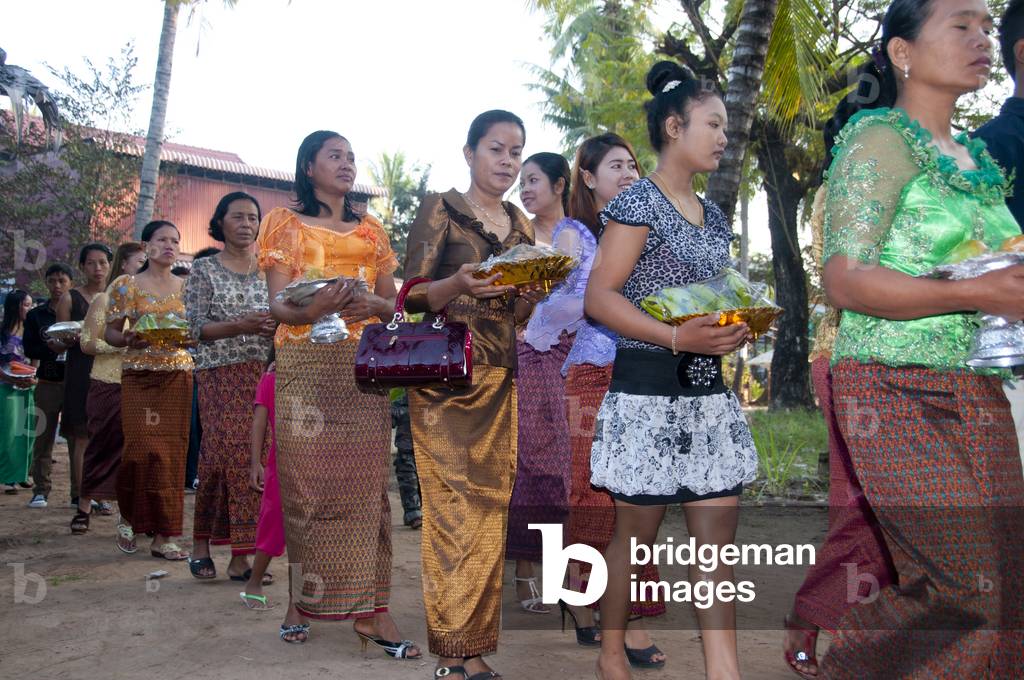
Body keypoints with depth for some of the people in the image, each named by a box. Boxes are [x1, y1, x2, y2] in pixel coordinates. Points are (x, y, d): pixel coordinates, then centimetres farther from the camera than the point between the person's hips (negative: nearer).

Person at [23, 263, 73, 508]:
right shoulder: (36, 315, 10)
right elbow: (29, 349, 3)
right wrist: (52, 348, -14)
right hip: (48, 384, 2)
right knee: (43, 437, 3)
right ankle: (40, 490, 11)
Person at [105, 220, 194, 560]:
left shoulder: (187, 287, 11)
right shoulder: (127, 284, 4)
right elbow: (110, 331, 4)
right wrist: (128, 339, -17)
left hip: (179, 376, 2)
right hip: (139, 376, -2)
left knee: (172, 453, -1)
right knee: (142, 449, -11)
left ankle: (163, 536, 5)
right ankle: (129, 517, 17)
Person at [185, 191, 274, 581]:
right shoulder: (204, 270, 5)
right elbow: (195, 327, -4)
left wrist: (276, 327, -7)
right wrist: (241, 326, -18)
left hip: (263, 375, 3)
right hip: (220, 375, -3)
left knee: (251, 458, -1)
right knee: (234, 455, -11)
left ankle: (240, 556, 5)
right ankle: (201, 545, 7)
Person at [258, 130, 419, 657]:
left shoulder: (371, 231, 19)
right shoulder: (284, 224, 10)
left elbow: (392, 302, 13)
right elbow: (277, 303, -1)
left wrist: (370, 306, -11)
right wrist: (310, 310, -24)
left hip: (363, 368, 2)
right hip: (305, 367, -2)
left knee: (365, 483, -4)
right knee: (305, 483, -3)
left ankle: (370, 608, -2)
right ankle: (301, 601, 9)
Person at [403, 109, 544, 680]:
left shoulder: (521, 225, 17)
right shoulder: (440, 209, 2)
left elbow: (520, 312, 16)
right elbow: (414, 295, -5)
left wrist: (538, 287, -6)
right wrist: (458, 284, -25)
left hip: (501, 380, 5)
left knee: (491, 508, 3)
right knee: (454, 508, -7)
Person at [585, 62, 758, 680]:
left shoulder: (714, 217, 16)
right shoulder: (638, 203, -7)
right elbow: (599, 297, -14)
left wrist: (738, 328, 4)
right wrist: (677, 337, -24)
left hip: (708, 392, 7)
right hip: (649, 390, -7)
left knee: (718, 536, 5)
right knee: (636, 534, 6)